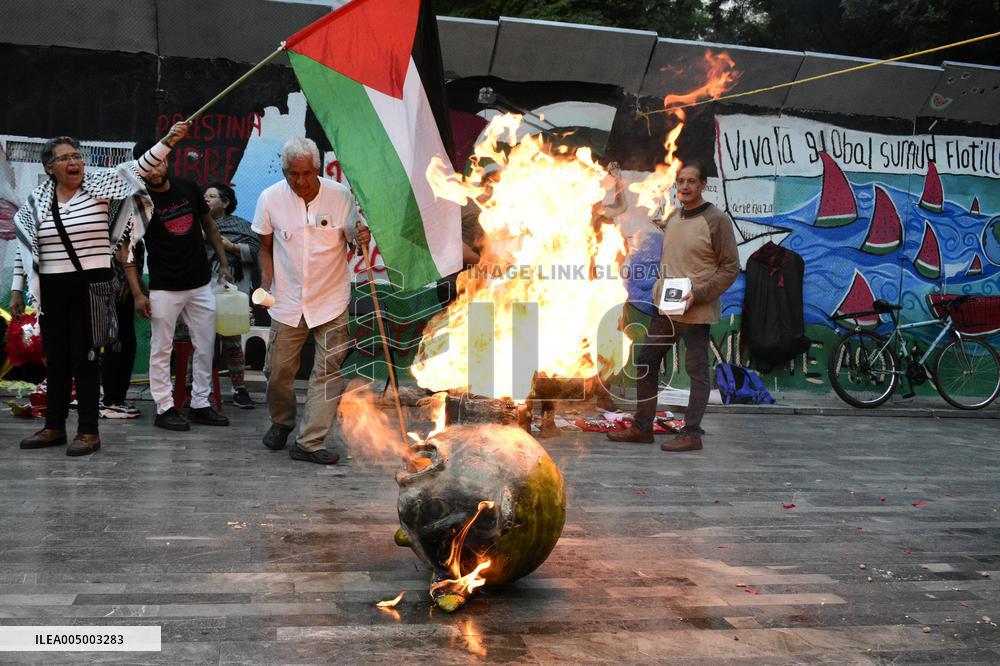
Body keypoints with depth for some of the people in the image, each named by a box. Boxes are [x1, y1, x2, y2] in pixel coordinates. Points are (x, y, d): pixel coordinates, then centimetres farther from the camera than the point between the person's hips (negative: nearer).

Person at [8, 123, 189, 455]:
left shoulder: (99, 185, -3)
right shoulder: (37, 199, 5)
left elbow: (138, 168, -11)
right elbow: (24, 247, 11)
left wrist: (168, 140, -23)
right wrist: (18, 288, 10)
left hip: (91, 286, -3)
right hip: (52, 290, 3)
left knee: (84, 358, -1)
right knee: (55, 359, 12)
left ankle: (89, 431, 8)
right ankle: (54, 427, 24)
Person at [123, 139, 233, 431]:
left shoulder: (188, 188, 4)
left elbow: (208, 224, 17)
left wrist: (223, 262, 12)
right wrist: (137, 293, -12)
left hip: (201, 284, 5)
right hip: (165, 288, -4)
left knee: (206, 348, 9)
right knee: (162, 350, 1)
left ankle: (200, 405, 19)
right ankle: (165, 408, 11)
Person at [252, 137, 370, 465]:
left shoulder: (341, 195, -10)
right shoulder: (270, 198, -4)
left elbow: (353, 237, 2)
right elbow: (266, 248, 8)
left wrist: (363, 238, -22)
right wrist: (266, 287, -4)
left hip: (331, 300, -1)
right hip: (287, 302, 2)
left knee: (328, 371, -5)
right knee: (278, 371, 9)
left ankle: (309, 442, 4)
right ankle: (281, 423, 38)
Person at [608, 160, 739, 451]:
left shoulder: (716, 220, -9)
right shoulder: (672, 218, 12)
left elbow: (731, 268, -10)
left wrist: (697, 295, -17)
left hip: (696, 311, -8)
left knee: (697, 371, 0)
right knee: (645, 361, 10)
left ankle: (691, 434, 9)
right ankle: (642, 427, 21)